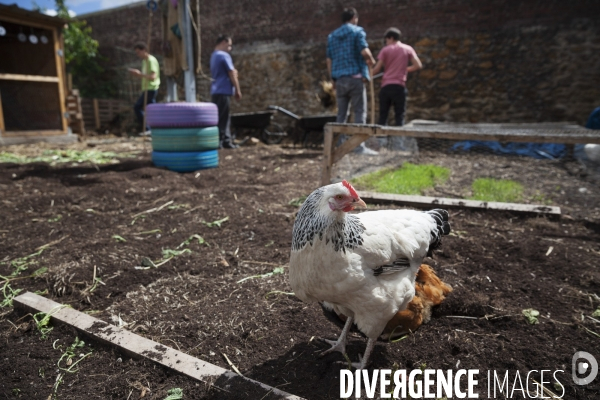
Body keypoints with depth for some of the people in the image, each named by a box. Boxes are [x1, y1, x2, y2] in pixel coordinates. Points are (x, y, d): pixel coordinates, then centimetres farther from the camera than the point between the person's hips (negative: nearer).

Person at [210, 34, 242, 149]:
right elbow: (232, 75, -10)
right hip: (223, 91, -9)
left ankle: (227, 141, 13)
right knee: (222, 118, -7)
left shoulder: (214, 56, 19)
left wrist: (233, 72, 5)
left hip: (216, 91, 9)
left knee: (223, 118, 10)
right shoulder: (224, 55, -9)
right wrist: (238, 90, -2)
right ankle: (217, 142, -5)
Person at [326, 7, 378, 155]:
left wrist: (333, 79, 18)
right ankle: (360, 146, -7)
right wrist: (371, 60, 7)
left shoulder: (332, 36, 16)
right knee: (360, 112, -3)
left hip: (339, 79, 5)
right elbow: (364, 51, -13)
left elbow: (329, 60, 13)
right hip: (355, 77, -5)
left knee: (341, 114, 9)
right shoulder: (357, 31, 0)